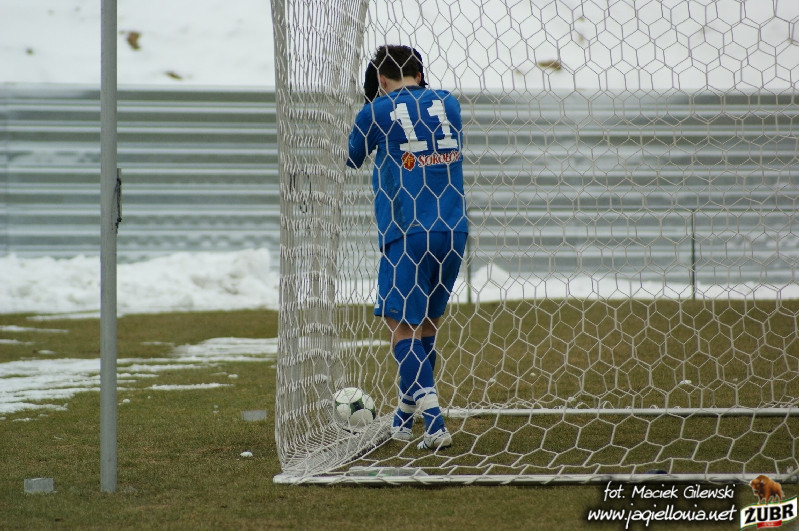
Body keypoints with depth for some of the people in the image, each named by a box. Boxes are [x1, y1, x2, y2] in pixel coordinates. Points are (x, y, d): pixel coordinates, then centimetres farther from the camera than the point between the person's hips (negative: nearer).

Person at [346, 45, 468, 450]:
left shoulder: (376, 113, -2)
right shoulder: (449, 105, 10)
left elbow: (349, 160, 16)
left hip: (407, 233, -5)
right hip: (454, 231, 5)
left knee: (402, 324, 0)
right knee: (428, 321, 17)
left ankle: (434, 422, -17)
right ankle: (405, 415, 29)